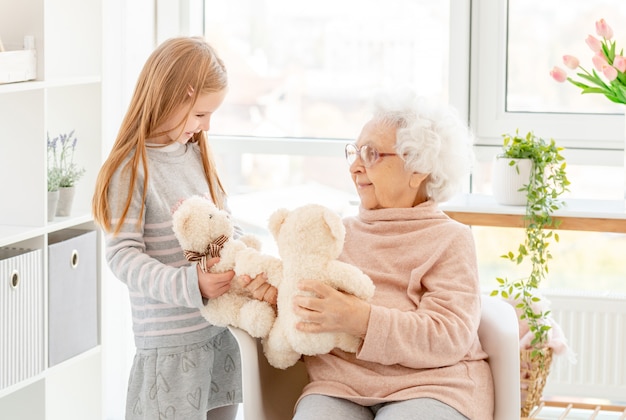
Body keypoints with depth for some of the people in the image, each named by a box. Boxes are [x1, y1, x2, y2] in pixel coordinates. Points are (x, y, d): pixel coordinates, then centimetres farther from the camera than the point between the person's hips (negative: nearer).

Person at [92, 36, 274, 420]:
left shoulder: (197, 153, 9)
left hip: (222, 330, 7)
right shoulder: (133, 169, -13)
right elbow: (123, 255, -17)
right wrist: (189, 284, -28)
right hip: (170, 341, -7)